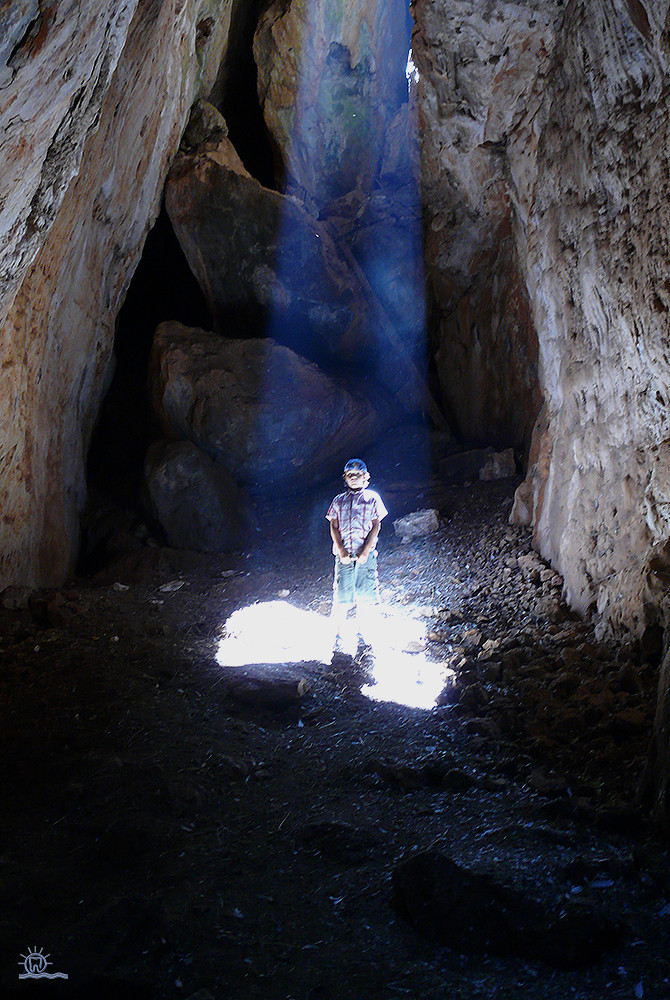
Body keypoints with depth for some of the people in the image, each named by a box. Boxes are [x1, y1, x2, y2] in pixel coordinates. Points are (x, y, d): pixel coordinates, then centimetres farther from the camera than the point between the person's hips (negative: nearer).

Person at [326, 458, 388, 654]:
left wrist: (366, 551, -7)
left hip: (366, 554, 0)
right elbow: (333, 527, 8)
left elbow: (376, 526, 5)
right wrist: (341, 551, -7)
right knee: (342, 596, -4)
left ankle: (364, 632, 13)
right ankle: (340, 636, 6)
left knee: (366, 595, -3)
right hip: (344, 554, 1)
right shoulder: (339, 500, 15)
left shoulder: (372, 498, 12)